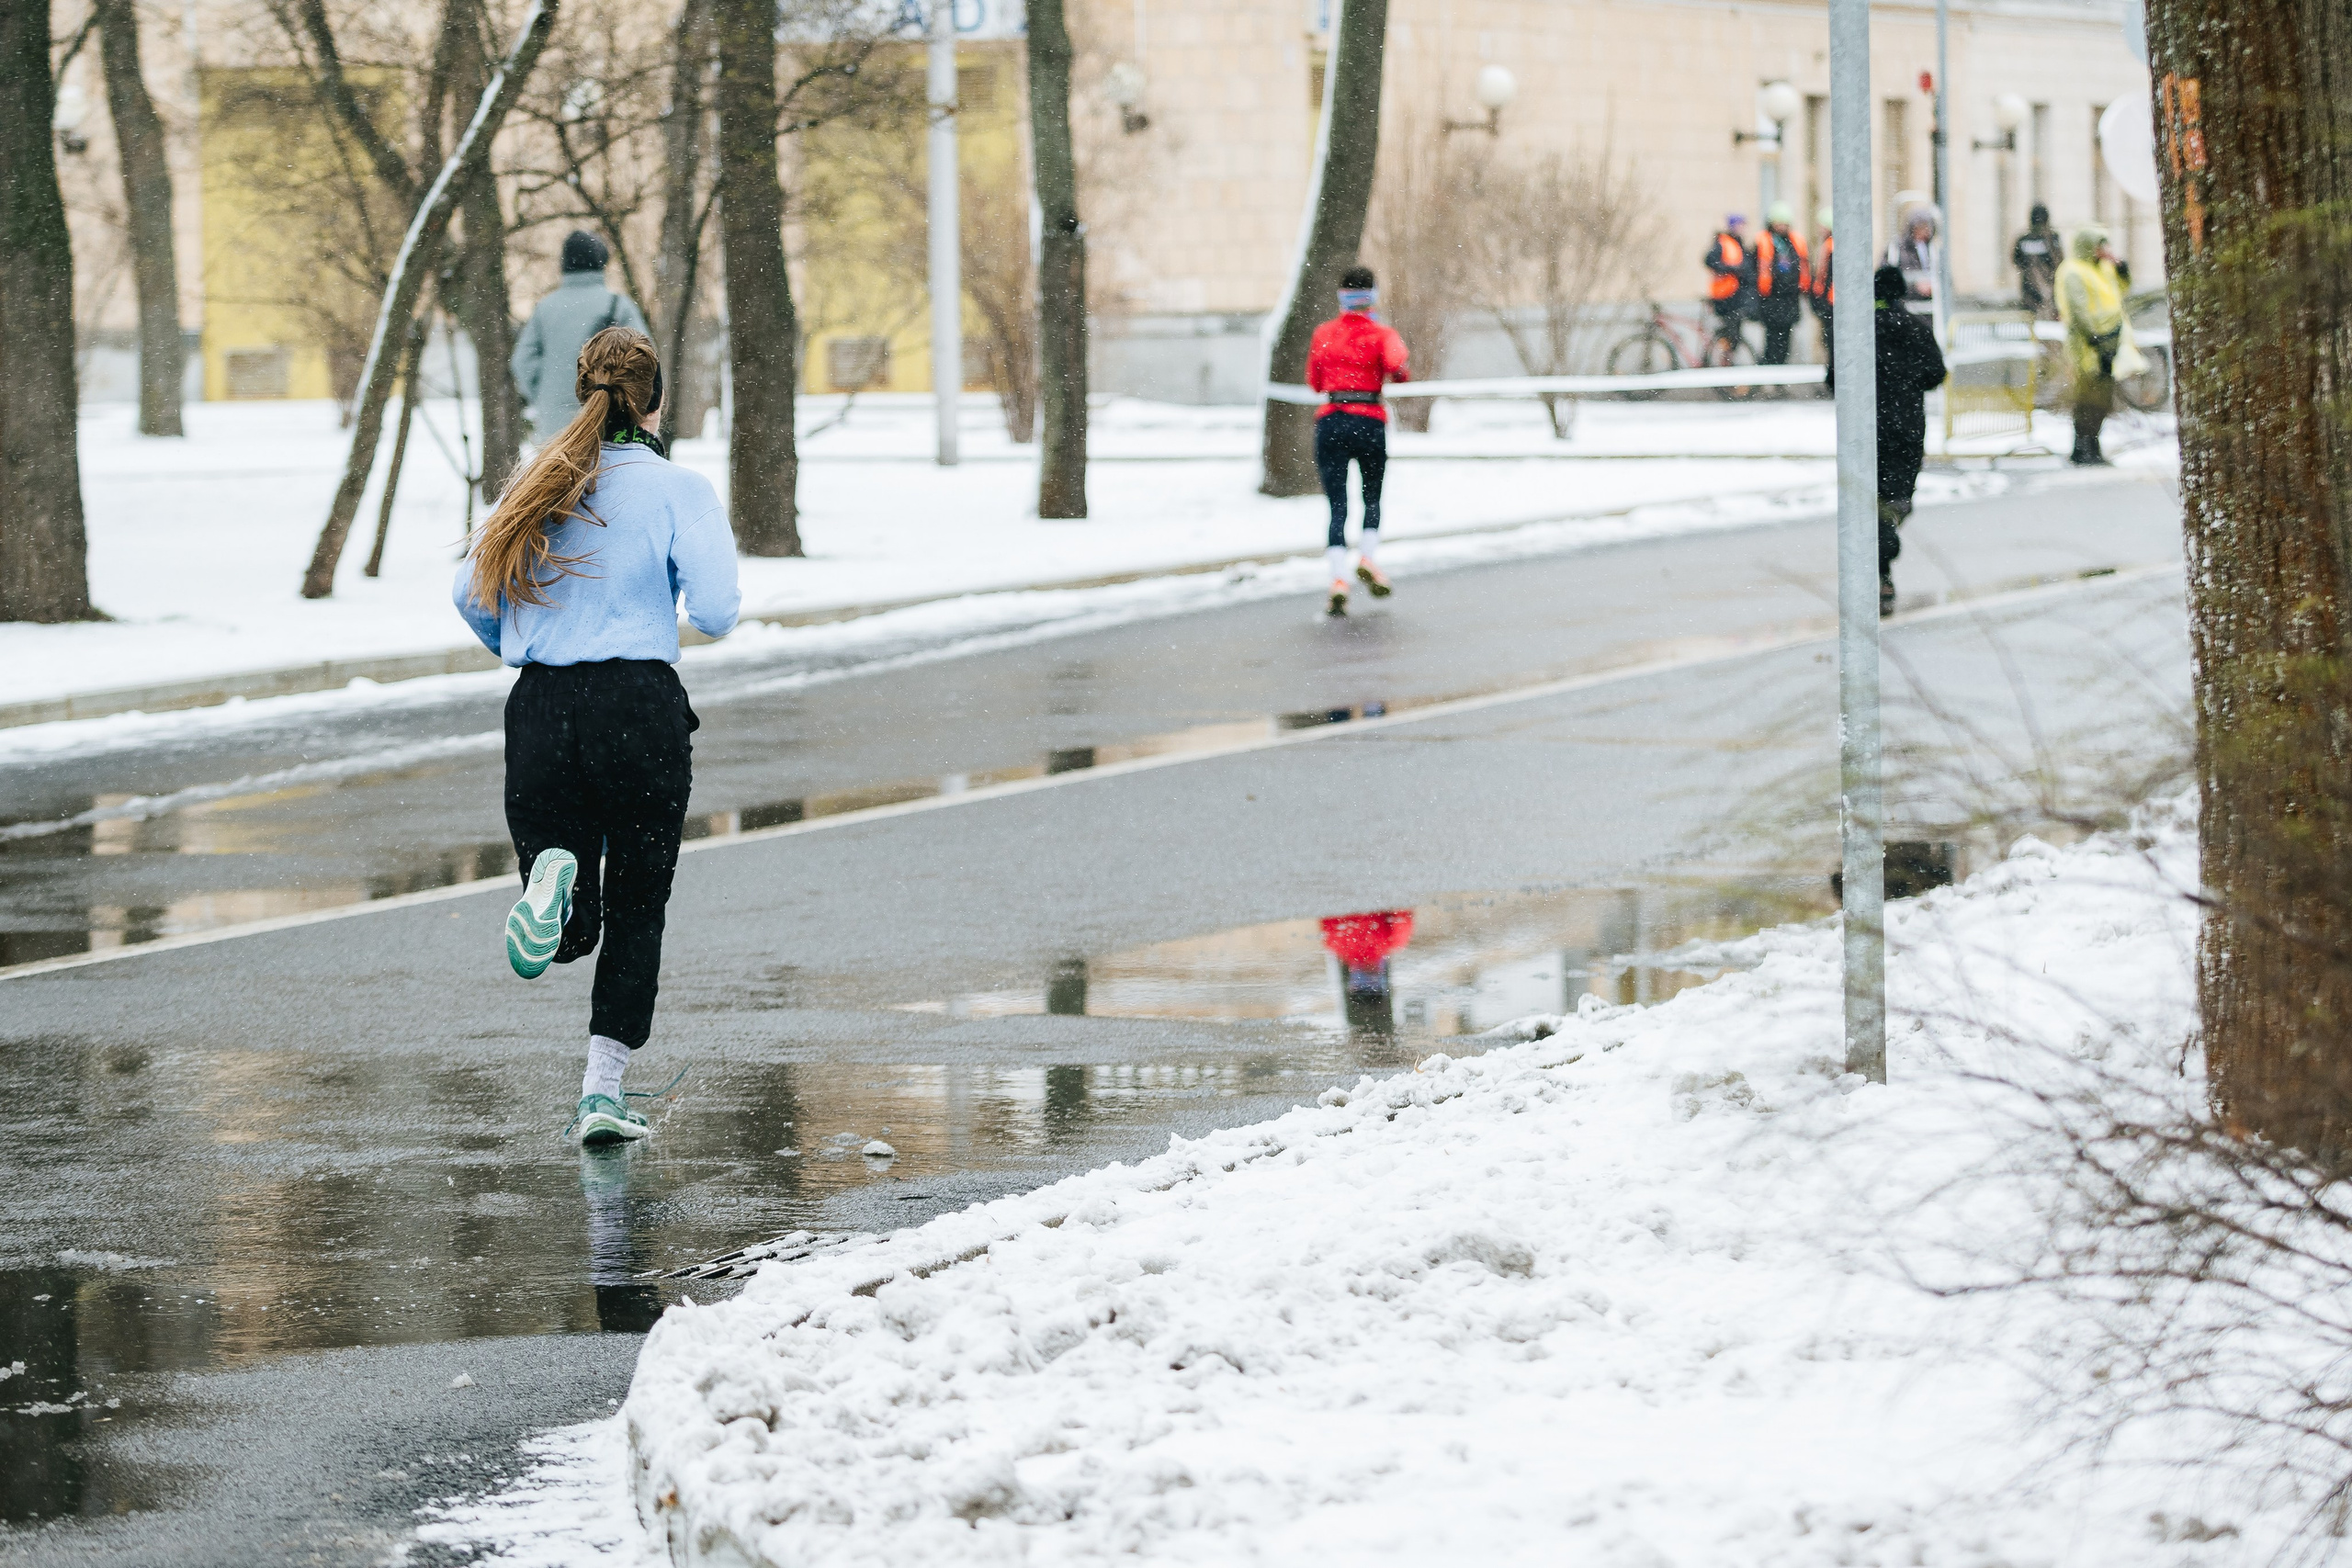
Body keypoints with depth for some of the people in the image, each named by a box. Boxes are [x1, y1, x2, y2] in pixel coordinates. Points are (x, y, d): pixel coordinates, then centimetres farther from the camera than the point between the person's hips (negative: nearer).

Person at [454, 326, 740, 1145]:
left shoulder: (537, 486, 10)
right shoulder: (678, 488, -3)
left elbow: (472, 594, 7)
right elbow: (714, 610, -11)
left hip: (539, 709, 3)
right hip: (639, 703, -3)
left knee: (573, 930, 10)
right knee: (636, 914, 11)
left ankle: (554, 877, -26)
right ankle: (603, 1090, 3)